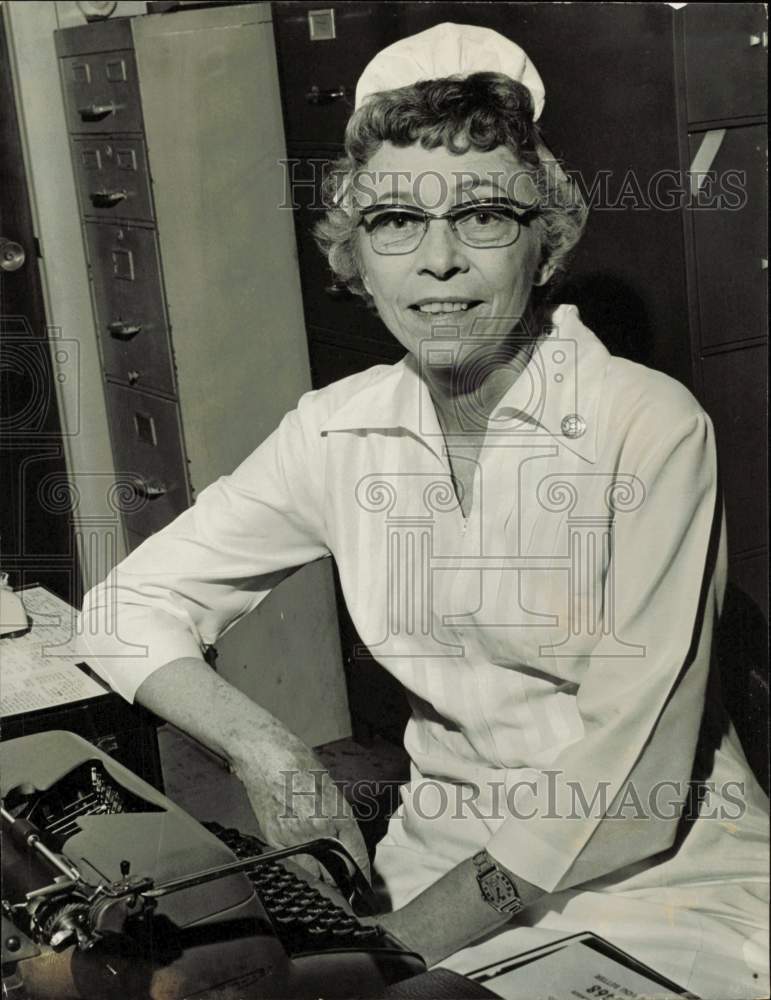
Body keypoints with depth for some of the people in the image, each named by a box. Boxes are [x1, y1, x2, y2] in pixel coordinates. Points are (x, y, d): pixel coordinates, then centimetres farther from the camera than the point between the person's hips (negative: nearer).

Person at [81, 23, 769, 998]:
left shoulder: (649, 425, -14)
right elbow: (130, 606, 4)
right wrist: (267, 751, -12)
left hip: (663, 878, -3)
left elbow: (625, 767, -16)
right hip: (444, 857, 4)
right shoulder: (339, 431, -1)